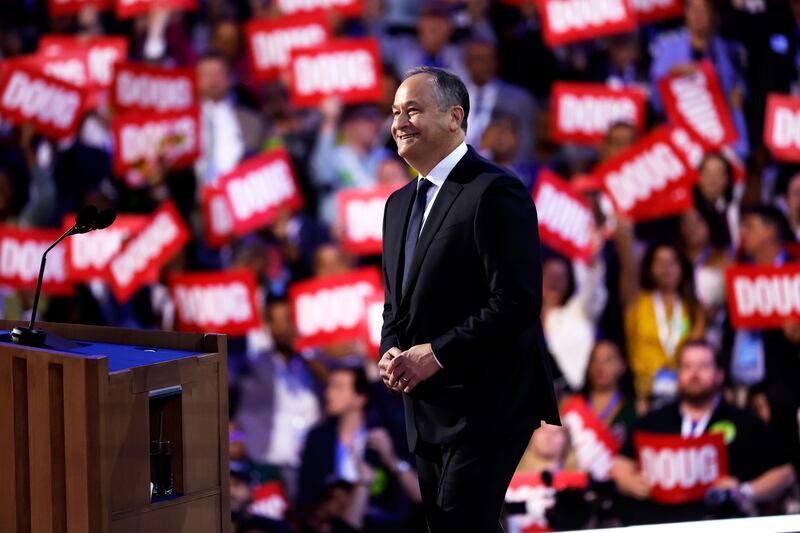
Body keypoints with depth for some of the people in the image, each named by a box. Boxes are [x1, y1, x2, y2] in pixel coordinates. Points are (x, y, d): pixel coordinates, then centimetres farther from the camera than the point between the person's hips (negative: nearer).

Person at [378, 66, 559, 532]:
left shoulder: (496, 193, -12)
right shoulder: (401, 204, 16)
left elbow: (517, 302, -19)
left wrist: (435, 354, -19)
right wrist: (393, 352, 1)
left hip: (486, 405, -9)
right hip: (427, 412, 9)